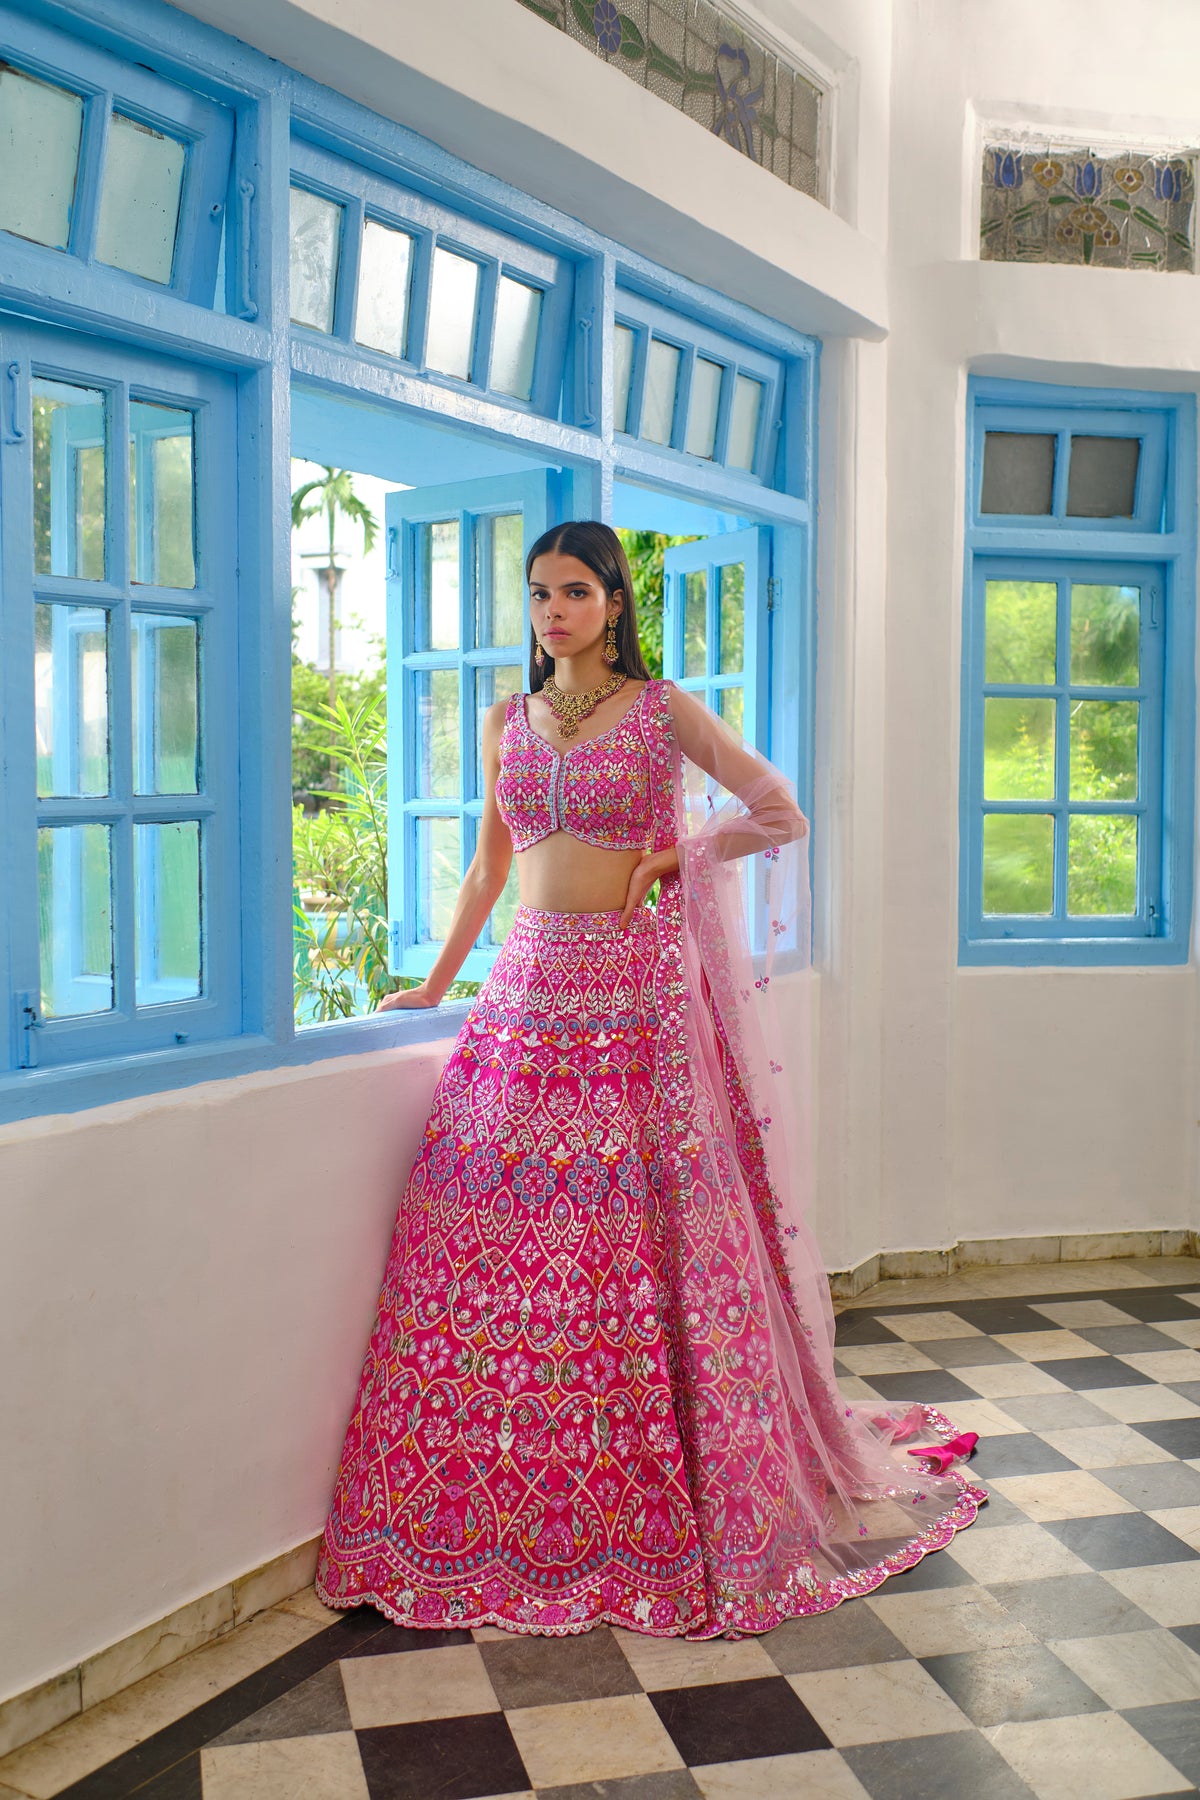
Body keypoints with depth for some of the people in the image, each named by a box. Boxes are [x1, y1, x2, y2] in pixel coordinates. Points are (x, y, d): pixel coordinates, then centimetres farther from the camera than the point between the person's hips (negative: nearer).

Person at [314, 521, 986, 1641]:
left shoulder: (664, 711, 1)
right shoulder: (507, 724, 14)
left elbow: (782, 815, 3)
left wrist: (660, 860, -2)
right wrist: (436, 981, 24)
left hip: (642, 994, -4)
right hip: (529, 990, 4)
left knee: (644, 1245, -4)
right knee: (502, 1242, 0)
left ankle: (656, 1520, 12)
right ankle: (501, 1519, 14)